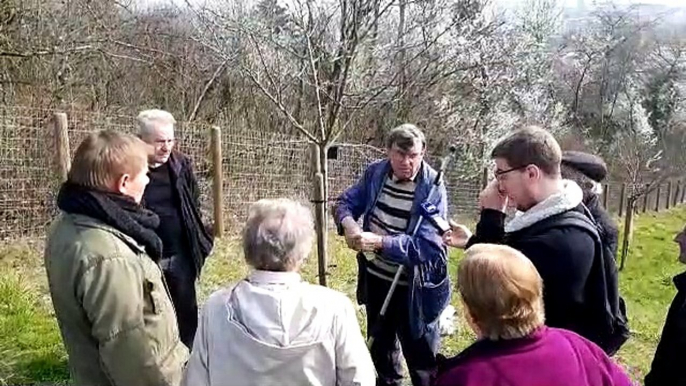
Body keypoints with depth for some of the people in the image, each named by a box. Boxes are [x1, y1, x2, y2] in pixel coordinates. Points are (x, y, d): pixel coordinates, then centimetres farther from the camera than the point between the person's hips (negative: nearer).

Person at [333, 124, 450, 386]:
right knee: (379, 346, 27)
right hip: (376, 279, 6)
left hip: (413, 289, -5)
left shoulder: (432, 190, -22)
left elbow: (426, 246, -28)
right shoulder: (375, 173, -5)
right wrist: (348, 222, -23)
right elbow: (346, 202, 0)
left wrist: (379, 242, -37)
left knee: (422, 360, 11)